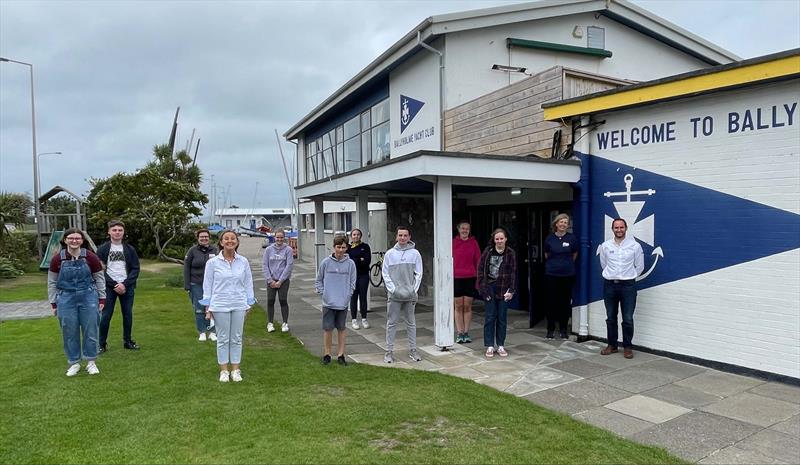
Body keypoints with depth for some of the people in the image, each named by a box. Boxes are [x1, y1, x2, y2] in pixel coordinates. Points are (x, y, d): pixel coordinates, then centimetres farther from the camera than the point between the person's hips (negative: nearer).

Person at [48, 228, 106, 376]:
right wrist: (53, 303, 6)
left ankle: (91, 362, 18)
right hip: (66, 299, 1)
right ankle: (74, 363, 21)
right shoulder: (57, 259, -2)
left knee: (90, 330, 4)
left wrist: (102, 299, 3)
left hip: (88, 297, -1)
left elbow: (99, 279, 3)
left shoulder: (91, 257, -5)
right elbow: (52, 282, 7)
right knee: (70, 332, 6)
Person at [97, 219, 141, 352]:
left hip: (127, 287, 2)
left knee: (128, 315, 7)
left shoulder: (130, 249, 6)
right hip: (108, 287, -2)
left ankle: (128, 341, 19)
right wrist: (114, 285, -13)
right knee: (106, 315, 0)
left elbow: (135, 269, 3)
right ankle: (102, 344, 11)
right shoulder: (102, 249, 1)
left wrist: (124, 284, -11)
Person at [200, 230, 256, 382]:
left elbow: (248, 284, 8)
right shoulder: (213, 262, -3)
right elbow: (207, 285, 1)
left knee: (237, 338, 8)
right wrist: (207, 308, 0)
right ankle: (224, 370, 19)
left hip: (239, 305, 2)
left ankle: (235, 370, 20)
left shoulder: (243, 262, 2)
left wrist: (249, 304, 7)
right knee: (223, 339, 6)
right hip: (220, 305, -2)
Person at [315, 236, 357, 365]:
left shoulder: (350, 263, -1)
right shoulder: (326, 262, -2)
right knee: (328, 328, 4)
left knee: (342, 328, 9)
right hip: (328, 302, -1)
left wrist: (347, 295, -4)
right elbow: (318, 280, 7)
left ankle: (340, 354, 19)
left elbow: (352, 282, 5)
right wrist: (322, 293, -2)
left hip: (343, 303, 1)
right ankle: (327, 353, 18)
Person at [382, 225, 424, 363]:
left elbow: (418, 274, 2)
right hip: (394, 295, -1)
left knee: (411, 323, 10)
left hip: (410, 295, 1)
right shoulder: (389, 253, 1)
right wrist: (393, 289, -9)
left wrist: (414, 290, -7)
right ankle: (389, 351, 11)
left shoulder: (415, 253, 2)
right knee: (391, 323, 4)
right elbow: (385, 273, 0)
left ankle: (413, 350, 19)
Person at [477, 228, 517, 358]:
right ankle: (489, 346, 8)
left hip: (503, 289, 0)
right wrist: (483, 287, -5)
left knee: (502, 318, 7)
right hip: (490, 287, 0)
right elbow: (480, 270, 1)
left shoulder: (510, 253, 0)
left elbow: (513, 273, 0)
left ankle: (501, 346, 17)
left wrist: (511, 290, -5)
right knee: (490, 317, 1)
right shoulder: (488, 252, -1)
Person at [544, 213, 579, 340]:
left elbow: (574, 254, 14)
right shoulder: (550, 238, -1)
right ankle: (550, 329, 15)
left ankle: (563, 329, 19)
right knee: (551, 301, 3)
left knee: (565, 302, 6)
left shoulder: (572, 238, -2)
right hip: (551, 274, 0)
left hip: (567, 274, 0)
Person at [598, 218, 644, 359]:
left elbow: (639, 267, 6)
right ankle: (612, 345, 22)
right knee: (610, 318, 10)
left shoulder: (635, 246, -3)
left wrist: (628, 277, 9)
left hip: (628, 285, -2)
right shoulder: (605, 246, 1)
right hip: (610, 284, 2)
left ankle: (627, 347, 14)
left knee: (628, 319, 0)